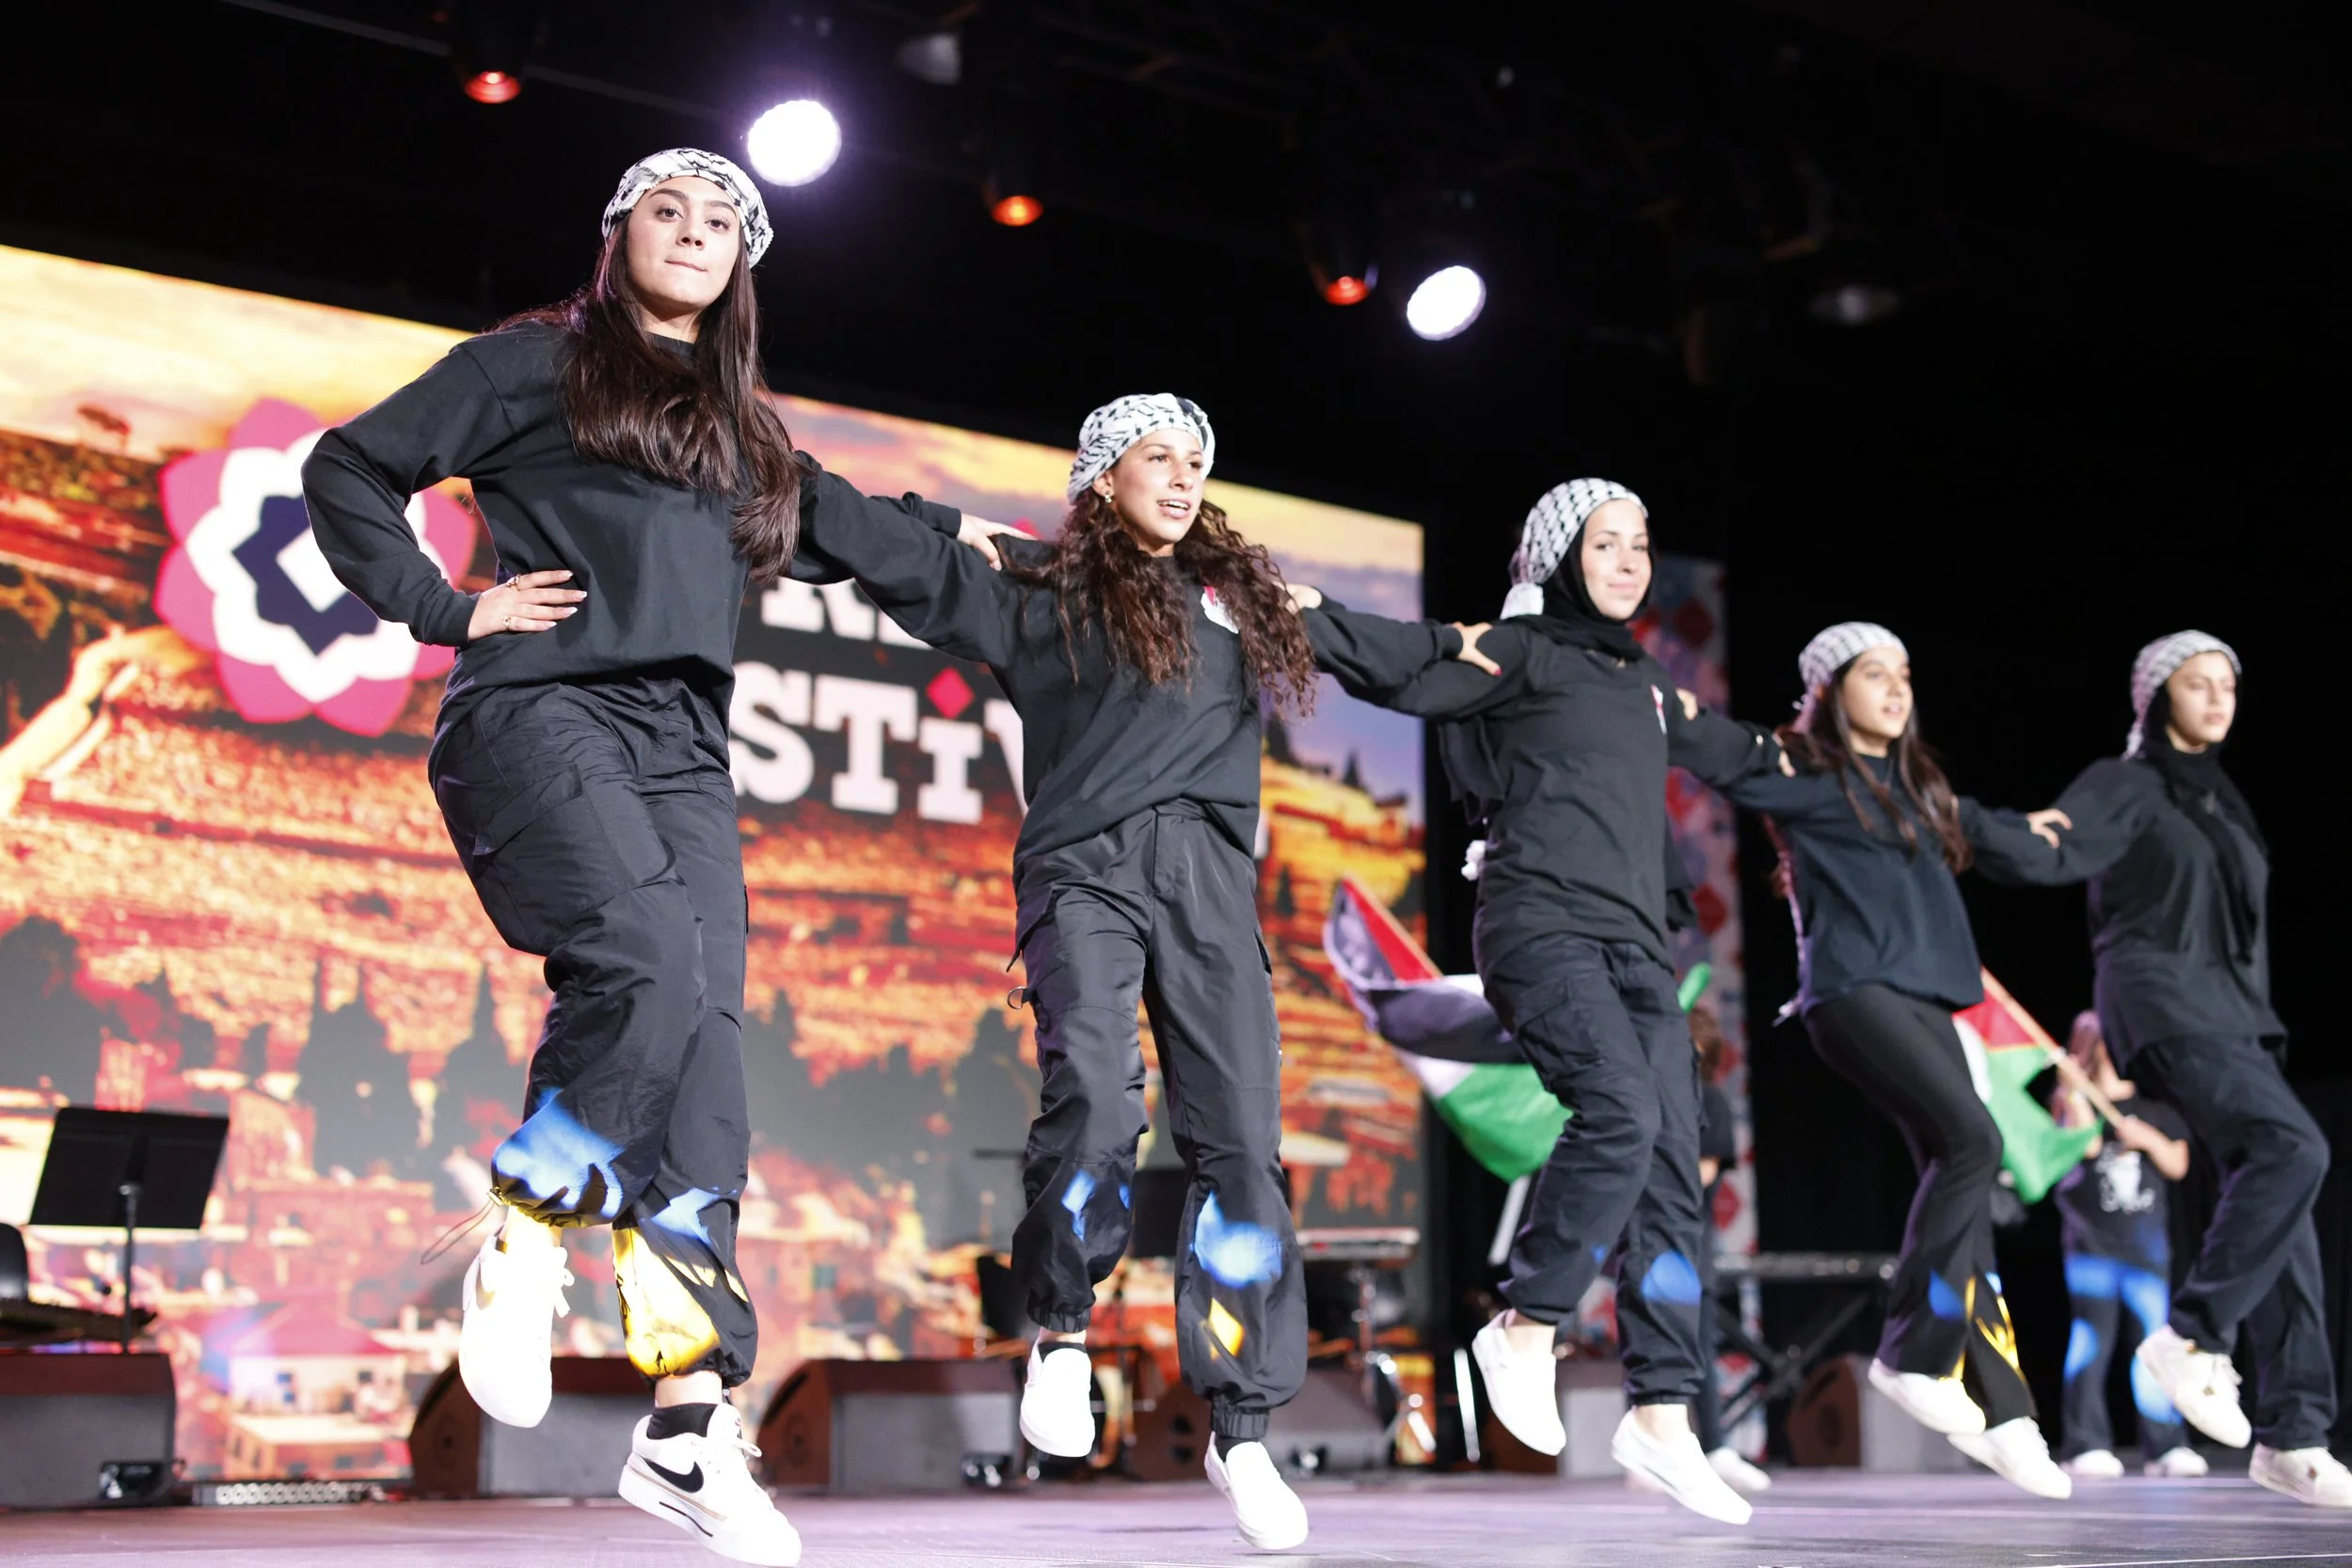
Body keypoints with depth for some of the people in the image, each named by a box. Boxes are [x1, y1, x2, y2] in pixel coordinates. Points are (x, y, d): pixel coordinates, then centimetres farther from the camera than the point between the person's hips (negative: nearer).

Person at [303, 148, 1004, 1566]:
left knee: (702, 1056, -8)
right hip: (541, 713, -5)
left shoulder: (743, 429, 27)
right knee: (649, 970, -31)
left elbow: (816, 512, 46)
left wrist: (942, 526, 52)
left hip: (683, 747, 5)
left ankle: (690, 1426, -8)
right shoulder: (537, 364, 12)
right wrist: (443, 608, 1)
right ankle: (523, 1246, -10)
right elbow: (349, 472, 10)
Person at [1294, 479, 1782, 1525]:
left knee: (1670, 1169, -2)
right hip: (1542, 923, -7)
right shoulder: (1520, 652, 5)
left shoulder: (1649, 685, 26)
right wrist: (1302, 613, -20)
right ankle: (1526, 1329, -11)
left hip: (1635, 944, 7)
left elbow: (1720, 754, 45)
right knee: (1619, 1109, -28)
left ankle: (1661, 1416, 1)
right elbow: (1398, 671, -8)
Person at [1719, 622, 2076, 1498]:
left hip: (1923, 999, 6)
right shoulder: (1804, 775, 3)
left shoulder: (1920, 789, 23)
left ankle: (2000, 1413, -3)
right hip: (1854, 990, -6)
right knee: (1971, 1138, -23)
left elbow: (2013, 854, 34)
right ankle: (1911, 1352, -14)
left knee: (1960, 1183, -2)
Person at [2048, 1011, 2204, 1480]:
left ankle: (2166, 1446, -2)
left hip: (2145, 1238, 2)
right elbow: (2088, 1143, -11)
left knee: (2155, 1333, -3)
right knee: (2093, 1332, -7)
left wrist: (2149, 1139, -6)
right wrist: (2075, 1090, -15)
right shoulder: (2072, 1099, 7)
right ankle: (2087, 1445, -6)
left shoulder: (2154, 1104, 15)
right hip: (2091, 1235, -2)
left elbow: (2178, 1165, 10)